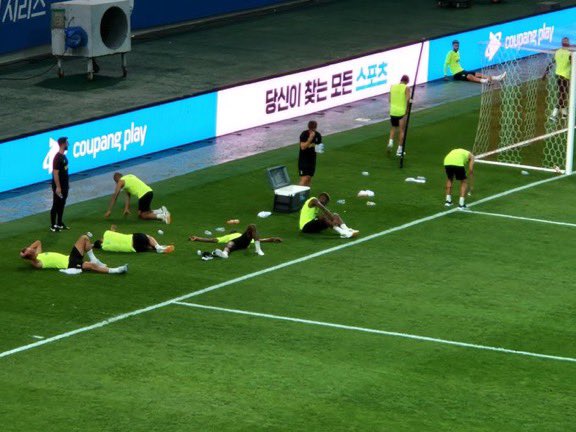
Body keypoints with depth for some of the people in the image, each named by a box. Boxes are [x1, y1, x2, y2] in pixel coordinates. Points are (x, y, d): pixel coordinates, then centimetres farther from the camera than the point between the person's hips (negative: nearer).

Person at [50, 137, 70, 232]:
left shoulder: (63, 156, 7)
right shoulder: (57, 158, -22)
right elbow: (55, 173, -23)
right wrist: (58, 187, -23)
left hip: (64, 185, 9)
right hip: (59, 186, -9)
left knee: (62, 205, 17)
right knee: (56, 205, 0)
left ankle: (60, 223, 27)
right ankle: (53, 226, 8)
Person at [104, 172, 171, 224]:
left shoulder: (121, 181, 5)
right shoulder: (129, 177, 29)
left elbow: (115, 196, 4)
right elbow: (128, 196, 30)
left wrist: (109, 211, 6)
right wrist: (126, 208, 27)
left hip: (143, 194, -8)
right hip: (149, 191, 8)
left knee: (142, 216, 3)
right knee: (141, 213, 20)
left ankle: (162, 216, -12)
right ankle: (161, 211, 10)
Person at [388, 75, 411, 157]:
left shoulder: (392, 86, 5)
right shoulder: (406, 88, -7)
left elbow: (390, 99, 6)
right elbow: (407, 100, -16)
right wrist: (407, 109, -4)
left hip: (393, 111, 4)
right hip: (402, 112, -3)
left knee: (393, 128, 22)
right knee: (402, 130, 7)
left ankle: (390, 142, -1)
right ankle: (399, 149, 7)